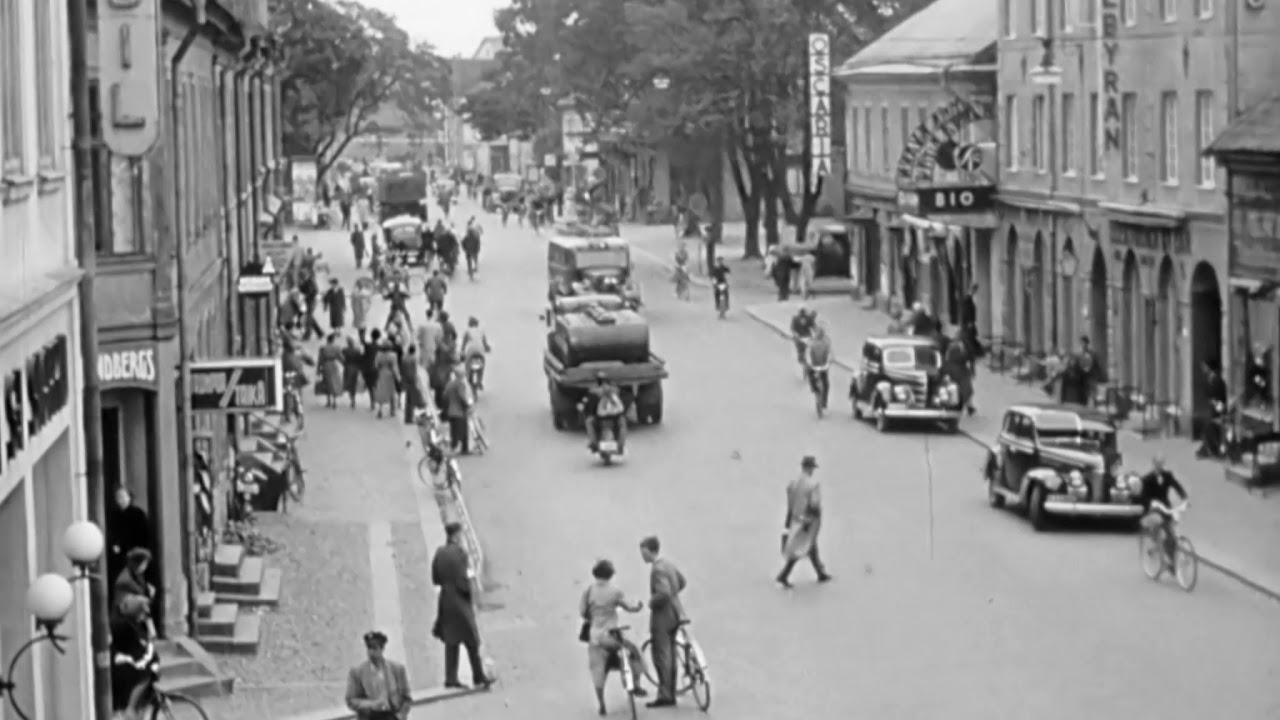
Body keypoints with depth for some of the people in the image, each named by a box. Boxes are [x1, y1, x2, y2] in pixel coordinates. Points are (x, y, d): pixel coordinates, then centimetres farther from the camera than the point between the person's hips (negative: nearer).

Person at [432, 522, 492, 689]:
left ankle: (451, 678, 9)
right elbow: (463, 582, -20)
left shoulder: (439, 553, 2)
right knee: (471, 640, 5)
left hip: (445, 600, 6)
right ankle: (478, 676, 12)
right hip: (460, 601, -6)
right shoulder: (459, 553, -18)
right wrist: (470, 574, -1)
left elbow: (435, 579, 7)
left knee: (451, 641, 11)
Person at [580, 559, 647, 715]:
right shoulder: (615, 592, -6)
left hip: (594, 636, 2)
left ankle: (602, 705, 6)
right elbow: (630, 607, -2)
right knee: (635, 652, 21)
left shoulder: (589, 591, -1)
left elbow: (582, 611, -3)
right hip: (610, 634, -2)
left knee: (598, 670, 7)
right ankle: (636, 686, 19)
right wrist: (639, 605, 19)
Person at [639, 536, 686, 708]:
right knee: (670, 656, 14)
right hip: (674, 614, 9)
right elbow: (682, 582, 23)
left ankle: (665, 695, -5)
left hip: (662, 616, -9)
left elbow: (664, 593, -31)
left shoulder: (657, 569, -21)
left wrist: (652, 602, -13)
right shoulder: (668, 564, 8)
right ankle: (671, 695, 19)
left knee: (661, 657, -5)